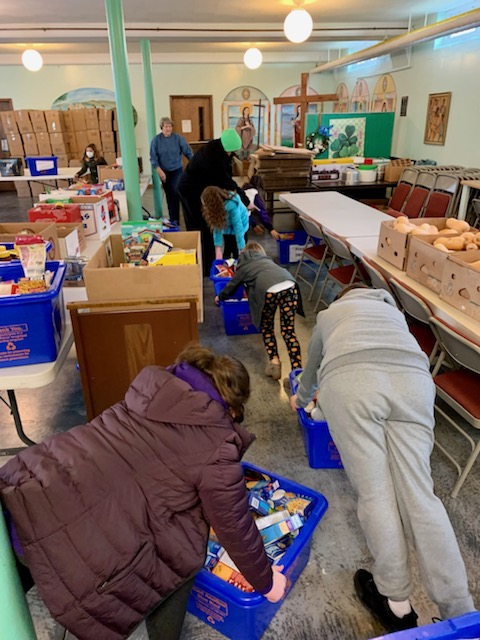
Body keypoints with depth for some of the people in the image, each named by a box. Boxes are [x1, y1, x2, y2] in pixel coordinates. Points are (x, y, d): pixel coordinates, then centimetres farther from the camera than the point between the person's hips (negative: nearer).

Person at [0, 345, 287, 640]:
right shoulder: (216, 452, -8)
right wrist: (265, 582, 25)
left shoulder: (153, 383, 12)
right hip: (91, 547, -6)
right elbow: (235, 529, 5)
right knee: (180, 561, 17)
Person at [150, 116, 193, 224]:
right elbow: (153, 158, -7)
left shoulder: (178, 138, -7)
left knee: (175, 193, -13)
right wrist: (160, 171, -17)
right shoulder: (156, 140, -6)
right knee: (169, 195, 10)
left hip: (177, 170, -2)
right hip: (164, 172, 2)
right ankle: (172, 218, 22)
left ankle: (175, 219, -7)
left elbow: (188, 152, -4)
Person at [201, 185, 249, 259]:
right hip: (227, 227, 5)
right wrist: (218, 249, -23)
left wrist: (242, 250, -37)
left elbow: (238, 228, -37)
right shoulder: (215, 207, -21)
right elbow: (216, 226, -19)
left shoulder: (232, 206, -38)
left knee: (237, 255, -5)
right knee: (226, 252, 8)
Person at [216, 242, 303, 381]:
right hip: (290, 285, 3)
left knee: (266, 328, 21)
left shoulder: (243, 265, 29)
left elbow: (232, 286, 41)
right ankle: (297, 371, 0)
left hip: (269, 290, -3)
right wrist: (250, 291, 72)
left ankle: (274, 361, 7)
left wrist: (220, 297, 61)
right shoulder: (266, 259, 39)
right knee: (288, 332, 8)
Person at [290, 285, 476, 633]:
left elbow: (312, 366, 48)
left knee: (374, 492, 4)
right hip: (413, 378, 3)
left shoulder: (329, 313, 37)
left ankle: (397, 605, 12)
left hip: (349, 380, -2)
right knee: (419, 493, 4)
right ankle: (461, 613, 6)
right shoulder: (394, 311, 41)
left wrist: (301, 399, 67)